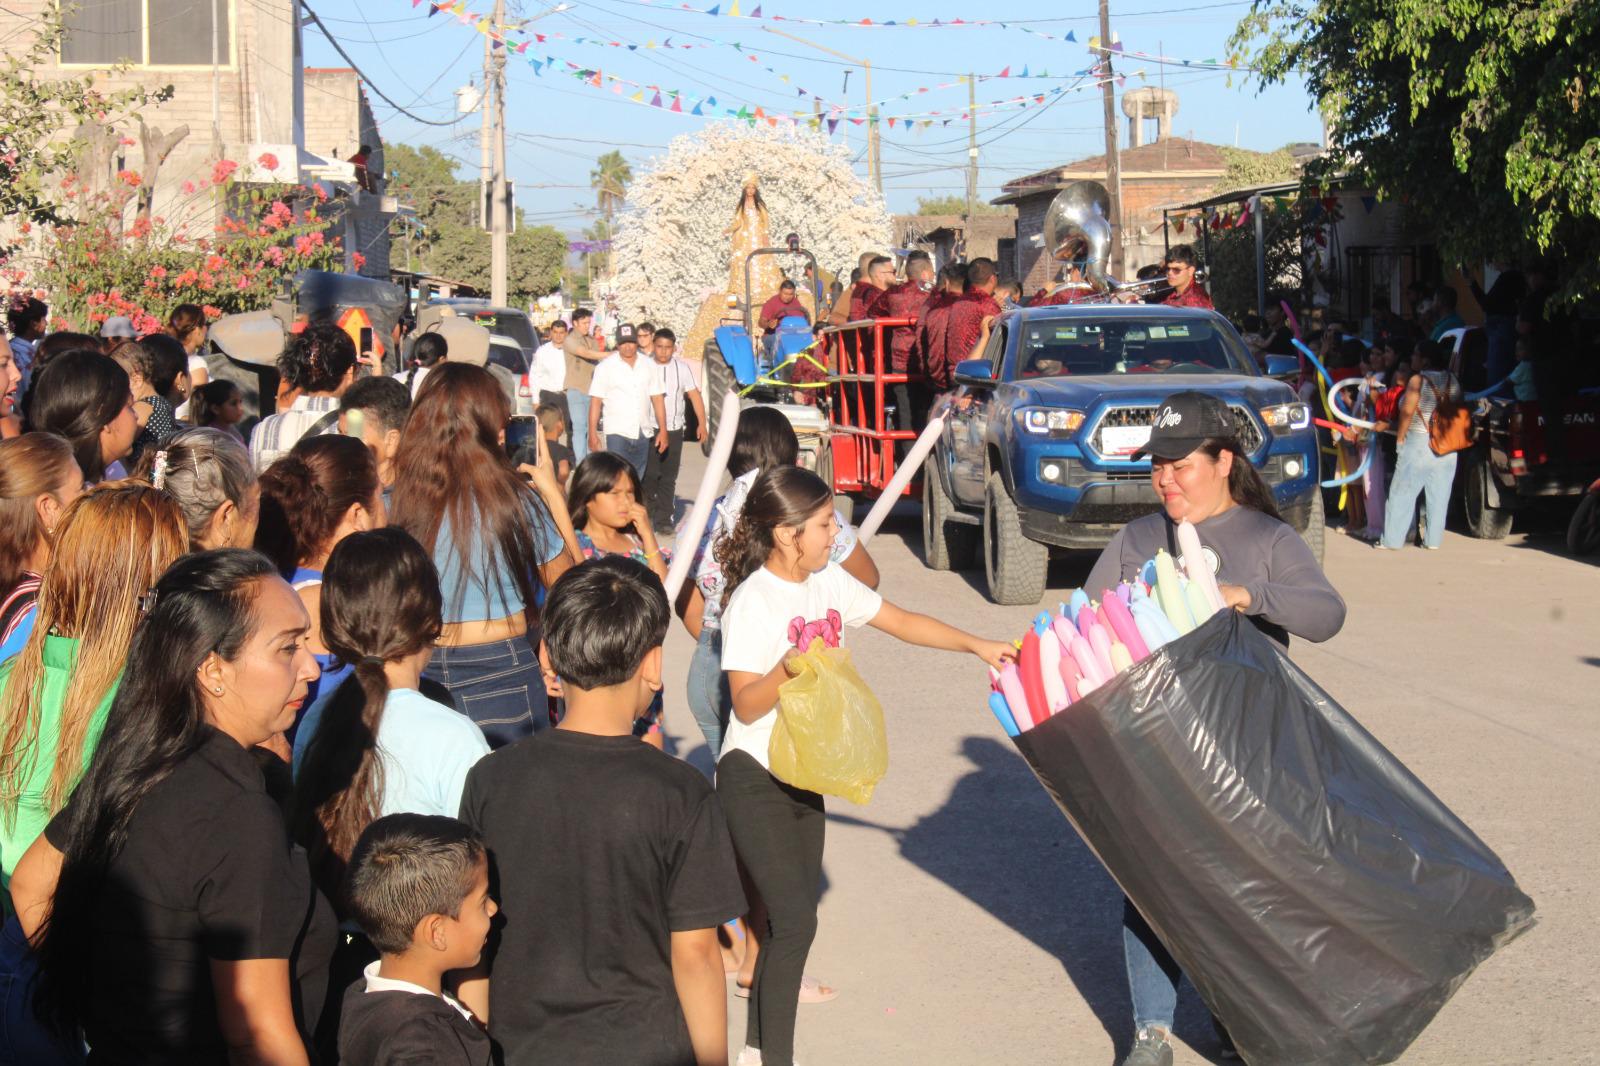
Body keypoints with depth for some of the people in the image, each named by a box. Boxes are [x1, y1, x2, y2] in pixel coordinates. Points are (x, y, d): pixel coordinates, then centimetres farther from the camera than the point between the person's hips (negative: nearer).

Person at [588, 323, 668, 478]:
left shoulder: (649, 365, 7)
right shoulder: (606, 366, -2)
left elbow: (657, 398, 8)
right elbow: (595, 401, -4)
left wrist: (663, 430, 3)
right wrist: (593, 433, -10)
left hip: (643, 433, 4)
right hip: (617, 432, -4)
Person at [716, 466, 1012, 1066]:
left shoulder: (830, 582, 3)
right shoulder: (753, 602, -19)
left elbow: (902, 623, 12)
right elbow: (746, 704, -21)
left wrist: (976, 645, 6)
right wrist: (787, 668, -39)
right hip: (754, 779, -8)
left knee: (792, 916, 11)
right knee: (796, 920, -12)